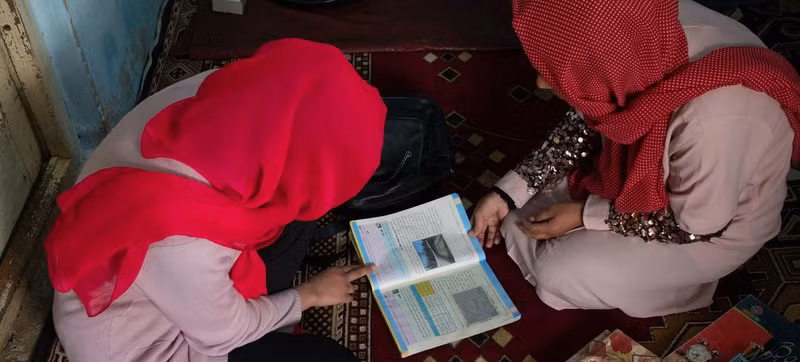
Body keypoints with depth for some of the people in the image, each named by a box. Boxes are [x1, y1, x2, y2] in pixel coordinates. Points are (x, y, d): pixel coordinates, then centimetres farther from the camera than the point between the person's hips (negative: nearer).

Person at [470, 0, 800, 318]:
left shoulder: (714, 119, -43)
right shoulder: (647, 32, -24)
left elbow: (695, 225, -23)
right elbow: (584, 124, -6)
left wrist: (586, 216, -17)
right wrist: (507, 193, -9)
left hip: (709, 225, -5)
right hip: (644, 167, 5)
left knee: (560, 276, -12)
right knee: (519, 215, -1)